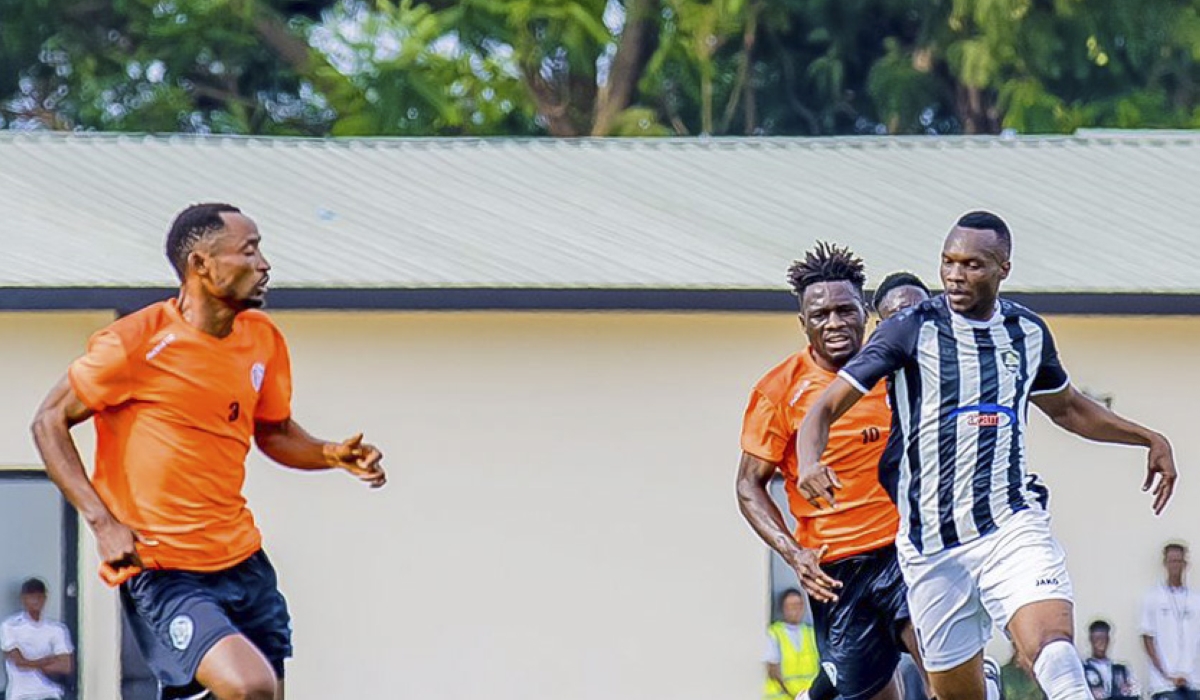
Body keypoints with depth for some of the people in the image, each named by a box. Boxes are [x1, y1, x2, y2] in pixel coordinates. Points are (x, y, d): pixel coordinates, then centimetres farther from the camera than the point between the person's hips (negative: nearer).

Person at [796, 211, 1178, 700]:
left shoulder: (1028, 332, 9)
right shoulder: (910, 330, -4)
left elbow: (1066, 407, 30)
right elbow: (825, 408, -6)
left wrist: (1149, 439, 25)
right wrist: (810, 463, -26)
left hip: (1013, 526, 1)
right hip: (932, 545, -1)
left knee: (1054, 652, -25)